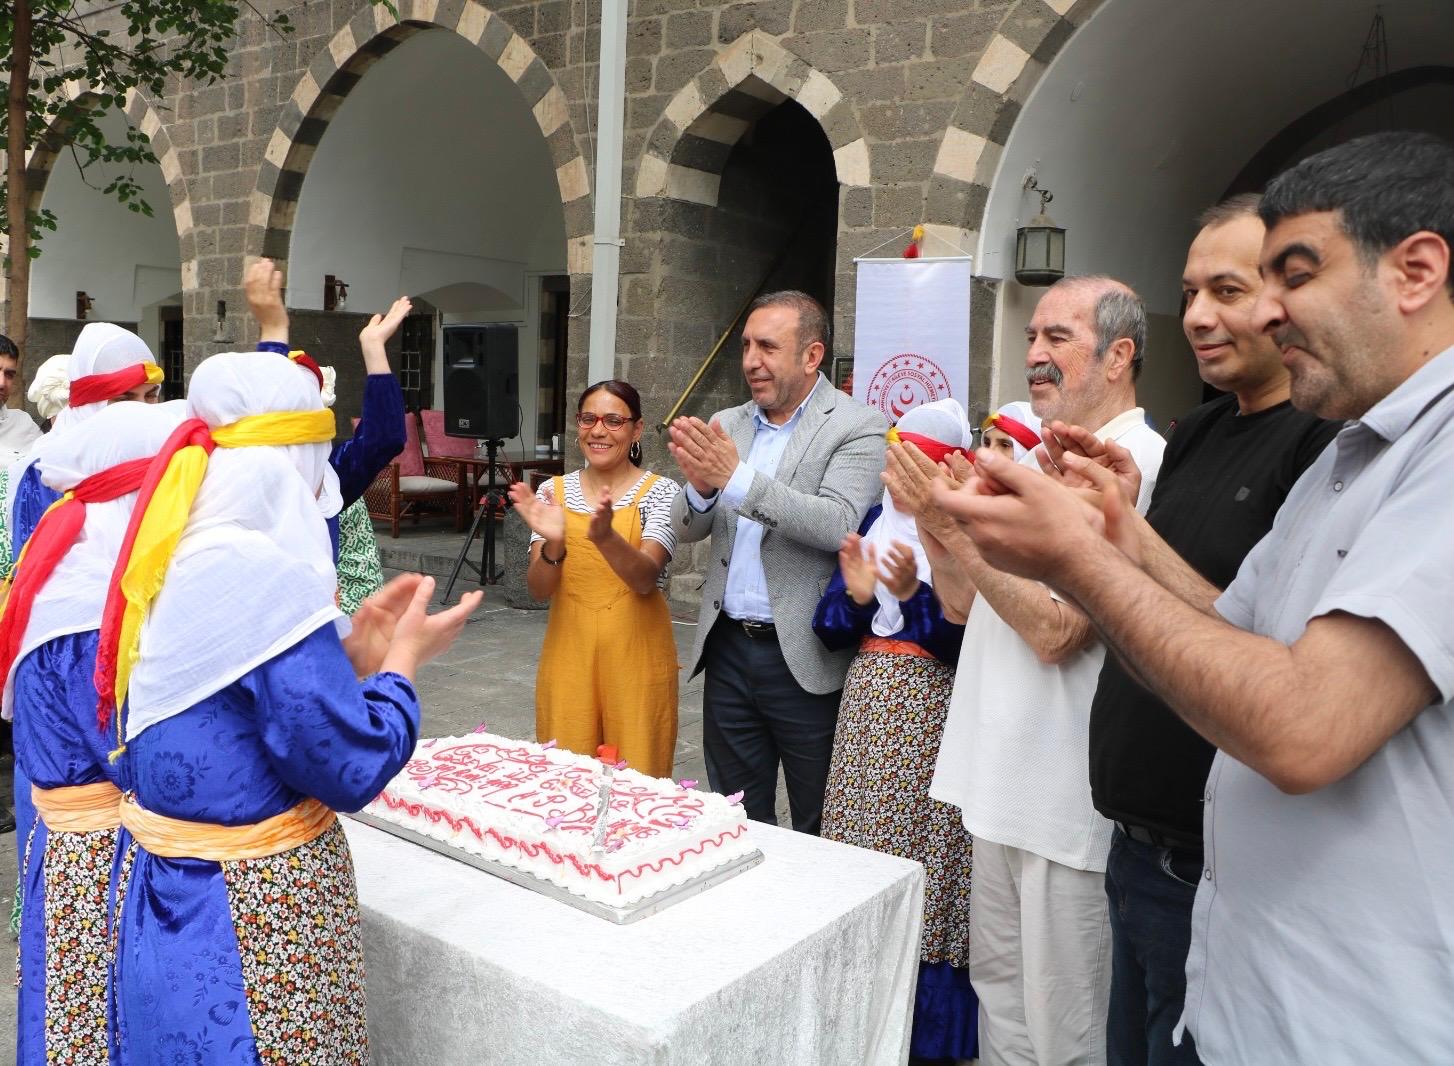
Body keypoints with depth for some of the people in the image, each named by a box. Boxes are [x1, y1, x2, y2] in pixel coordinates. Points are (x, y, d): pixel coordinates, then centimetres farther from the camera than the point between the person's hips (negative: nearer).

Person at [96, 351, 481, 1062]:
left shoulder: (173, 559, 3)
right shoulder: (262, 572, -24)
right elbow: (353, 768, -22)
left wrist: (355, 652, 5)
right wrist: (405, 657, -8)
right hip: (255, 915, -9)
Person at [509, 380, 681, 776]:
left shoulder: (660, 492, -4)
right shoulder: (553, 491, 4)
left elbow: (645, 578, -18)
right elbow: (538, 589, -4)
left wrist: (605, 537, -36)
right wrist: (553, 544, -24)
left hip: (636, 656, -2)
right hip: (568, 654, 3)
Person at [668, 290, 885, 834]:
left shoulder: (857, 428, -8)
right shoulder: (726, 425, 9)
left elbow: (840, 525, -22)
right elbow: (687, 530, 6)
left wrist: (737, 478, -29)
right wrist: (701, 487, -17)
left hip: (804, 658, -5)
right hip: (728, 647, 5)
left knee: (821, 832, 10)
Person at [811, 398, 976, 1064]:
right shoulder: (877, 520, 9)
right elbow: (833, 630, 7)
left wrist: (913, 593, -26)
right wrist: (856, 594, -12)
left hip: (931, 712, -5)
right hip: (867, 702, 6)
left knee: (919, 856, 0)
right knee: (859, 860, 11)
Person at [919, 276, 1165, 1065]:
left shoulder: (1137, 464, -17)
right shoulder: (1035, 458, 11)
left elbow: (1058, 631, -23)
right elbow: (962, 605, 11)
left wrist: (957, 526, -22)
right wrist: (933, 514, -4)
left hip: (1069, 794, -8)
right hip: (1002, 778, 8)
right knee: (998, 982, 22)